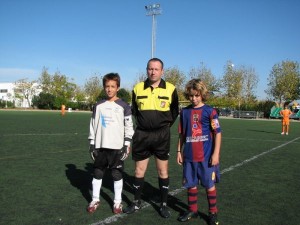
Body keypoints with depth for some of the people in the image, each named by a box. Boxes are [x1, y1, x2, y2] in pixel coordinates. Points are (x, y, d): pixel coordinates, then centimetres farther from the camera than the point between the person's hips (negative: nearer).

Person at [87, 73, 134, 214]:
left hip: (117, 146, -2)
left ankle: (117, 201, 18)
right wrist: (92, 144, 5)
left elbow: (129, 126, -1)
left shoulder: (124, 106, -2)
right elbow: (93, 125, 9)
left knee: (117, 175, 5)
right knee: (97, 173, 9)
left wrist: (127, 144, -6)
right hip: (100, 146, 3)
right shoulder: (98, 106, 6)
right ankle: (95, 200, 24)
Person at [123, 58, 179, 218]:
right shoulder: (138, 88, 0)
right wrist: (142, 123, 10)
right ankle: (136, 202, 27)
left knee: (162, 171, 6)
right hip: (142, 134, 2)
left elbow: (174, 112, 8)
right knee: (139, 171, 9)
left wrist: (165, 125, 6)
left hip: (162, 135, -1)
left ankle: (164, 204, 21)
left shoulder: (170, 89, -4)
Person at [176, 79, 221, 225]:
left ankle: (212, 213, 25)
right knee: (191, 184, 14)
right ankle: (192, 210, 31)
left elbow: (217, 133, -6)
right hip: (189, 156, 4)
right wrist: (179, 151, 9)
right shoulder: (184, 112, 4)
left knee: (209, 185, 9)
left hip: (207, 156, -3)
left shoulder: (209, 111, -7)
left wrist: (216, 153, -11)